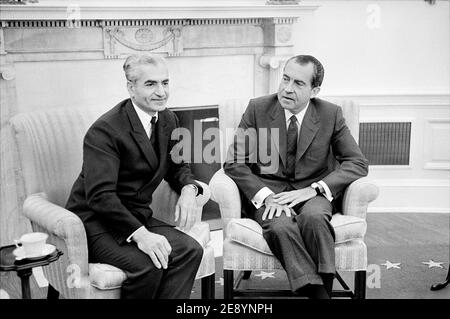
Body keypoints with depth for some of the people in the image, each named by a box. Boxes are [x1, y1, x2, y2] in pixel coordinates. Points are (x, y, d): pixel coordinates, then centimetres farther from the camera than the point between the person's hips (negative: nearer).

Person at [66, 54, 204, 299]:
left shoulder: (168, 120, 5)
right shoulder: (105, 130, -19)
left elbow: (176, 167, 15)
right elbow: (100, 195, -26)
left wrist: (188, 189, -9)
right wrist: (140, 234, -36)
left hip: (137, 217, 7)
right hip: (95, 222, -7)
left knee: (190, 250, -17)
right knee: (147, 264, -30)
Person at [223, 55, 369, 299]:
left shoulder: (331, 114, 0)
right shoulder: (257, 109, -1)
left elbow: (358, 163, -1)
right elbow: (234, 162, -3)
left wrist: (313, 189, -17)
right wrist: (265, 195, -21)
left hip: (313, 194, 1)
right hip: (267, 191, 0)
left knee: (313, 216, -34)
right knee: (280, 226, -33)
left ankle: (324, 287, -22)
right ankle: (316, 292, -26)